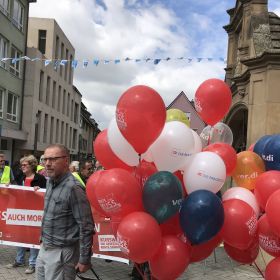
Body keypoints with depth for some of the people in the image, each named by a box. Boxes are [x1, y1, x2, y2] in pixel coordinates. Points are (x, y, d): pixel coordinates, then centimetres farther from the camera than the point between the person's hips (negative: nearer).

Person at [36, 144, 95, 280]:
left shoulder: (73, 188, -21)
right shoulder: (50, 182, 4)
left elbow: (86, 227, -19)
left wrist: (84, 259, -16)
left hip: (61, 252, -8)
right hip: (44, 248, 8)